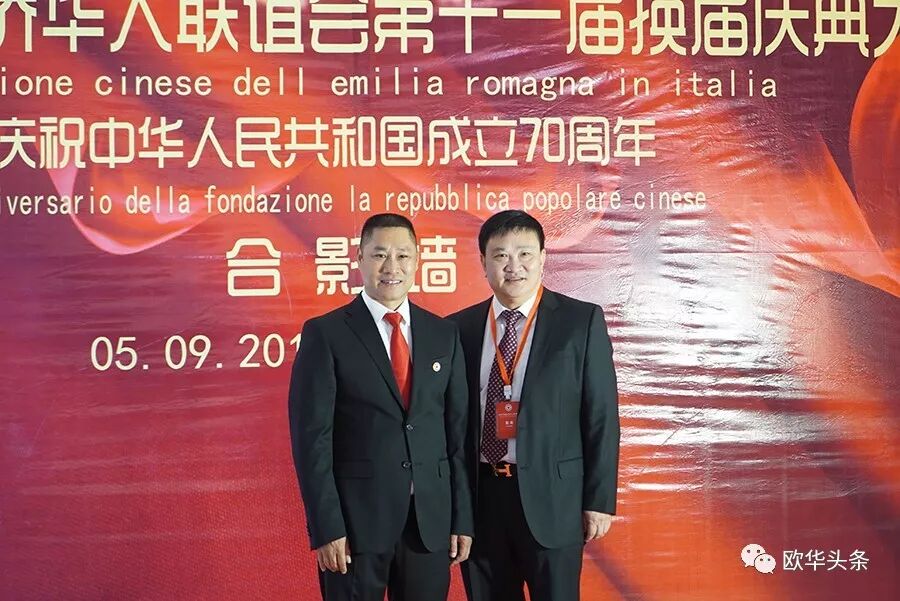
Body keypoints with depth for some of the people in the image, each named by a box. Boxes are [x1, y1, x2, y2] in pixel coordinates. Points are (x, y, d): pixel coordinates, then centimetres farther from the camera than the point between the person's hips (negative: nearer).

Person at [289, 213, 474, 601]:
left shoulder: (444, 334, 8)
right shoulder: (325, 334, -4)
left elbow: (459, 431, 8)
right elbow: (312, 437, -7)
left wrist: (462, 519, 4)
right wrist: (326, 527, -12)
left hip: (431, 518, 3)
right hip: (356, 516, -3)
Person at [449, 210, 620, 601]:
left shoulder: (582, 321, -1)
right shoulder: (460, 328, 6)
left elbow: (601, 416, -2)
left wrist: (600, 500, -6)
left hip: (551, 495, -2)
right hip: (479, 497, 3)